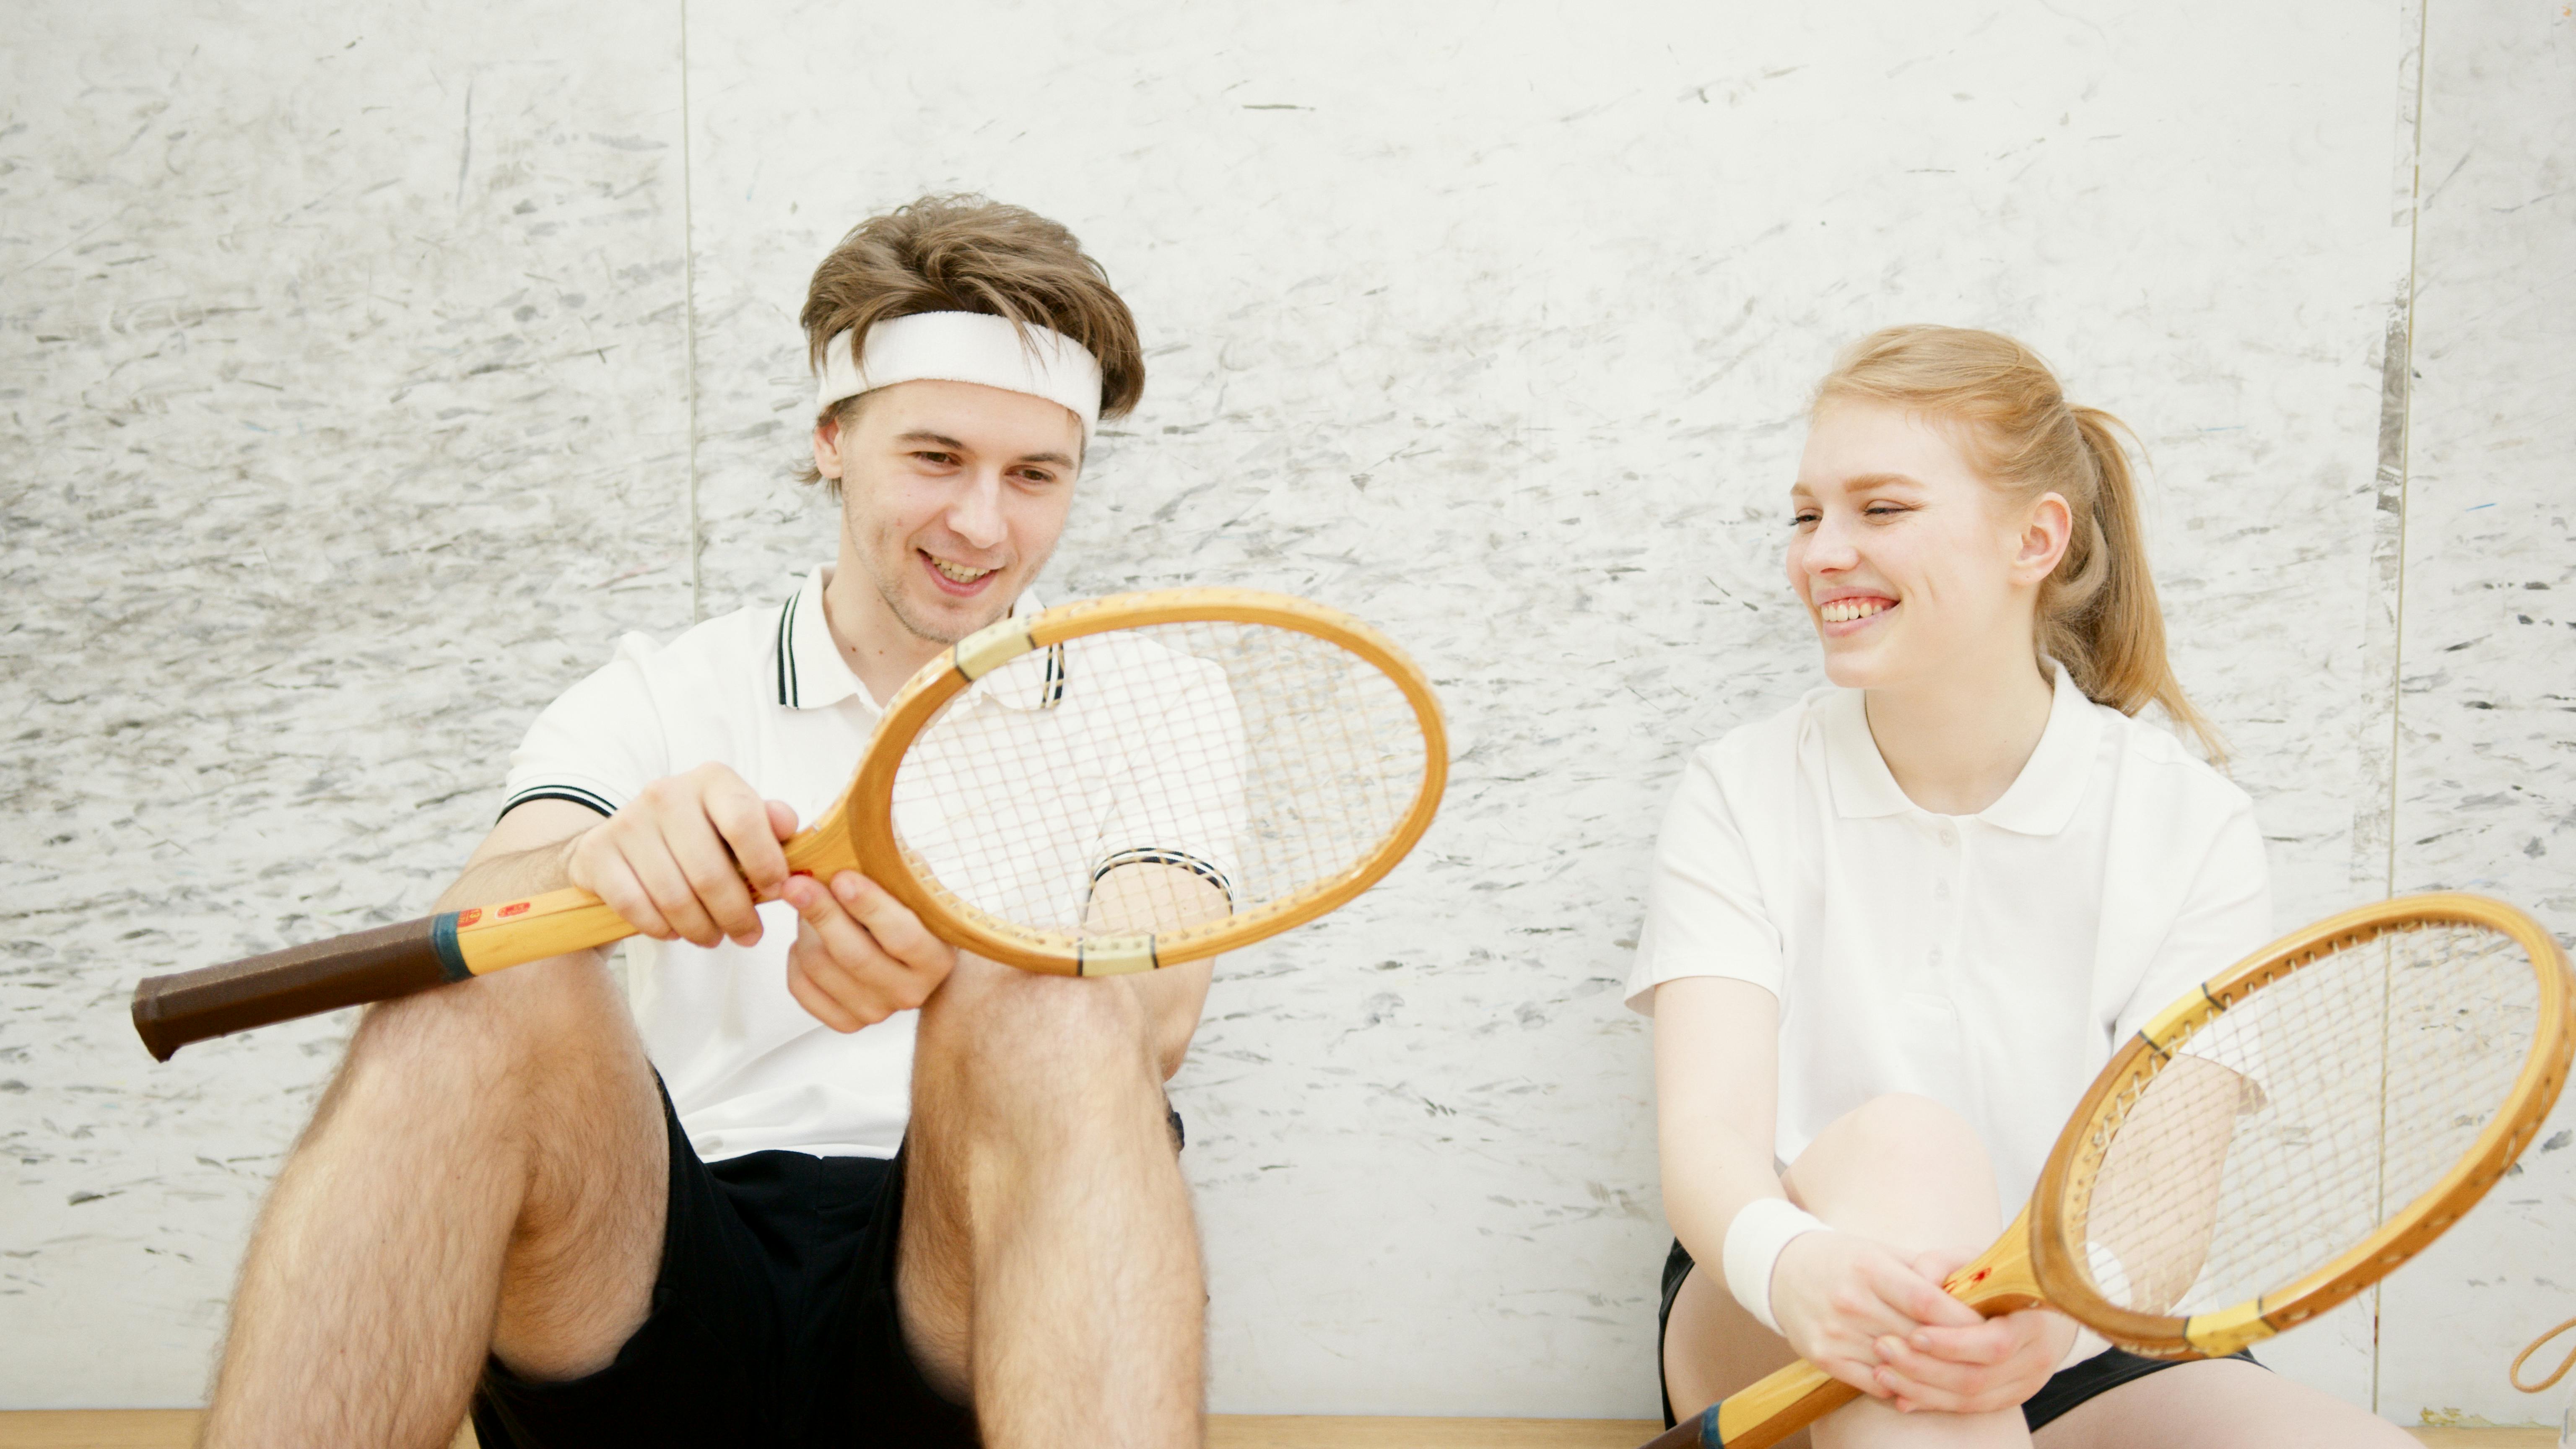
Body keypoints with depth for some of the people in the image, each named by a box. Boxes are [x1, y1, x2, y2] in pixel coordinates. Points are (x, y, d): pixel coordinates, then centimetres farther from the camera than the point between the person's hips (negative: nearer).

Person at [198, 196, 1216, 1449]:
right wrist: (593, 866, -30)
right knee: (483, 991, -29)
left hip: (981, 1309, 0)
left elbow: (1149, 1014, -7)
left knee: (1051, 1022, -33)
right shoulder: (663, 698, 14)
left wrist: (953, 962, -31)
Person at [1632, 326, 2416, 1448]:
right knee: (1901, 1145, -33)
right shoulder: (1740, 796, -3)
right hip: (1768, 1351, 0)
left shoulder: (2189, 824, -3)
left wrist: (2051, 1313, -37)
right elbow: (1707, 1133, -16)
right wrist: (1788, 1262, -40)